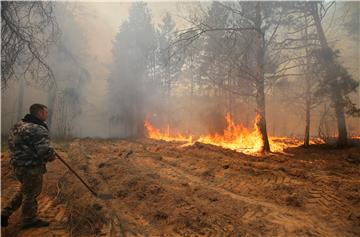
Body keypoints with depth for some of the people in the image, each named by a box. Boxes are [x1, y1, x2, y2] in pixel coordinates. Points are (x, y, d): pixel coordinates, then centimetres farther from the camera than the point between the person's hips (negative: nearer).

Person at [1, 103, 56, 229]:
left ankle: (5, 214, 33)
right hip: (31, 168, -9)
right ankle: (30, 220, 28)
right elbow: (46, 152, -30)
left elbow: (13, 144, 18)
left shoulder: (19, 125, 7)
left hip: (18, 165, 9)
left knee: (25, 190, 27)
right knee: (31, 194, 10)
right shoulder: (38, 129, -24)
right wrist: (52, 156, -7)